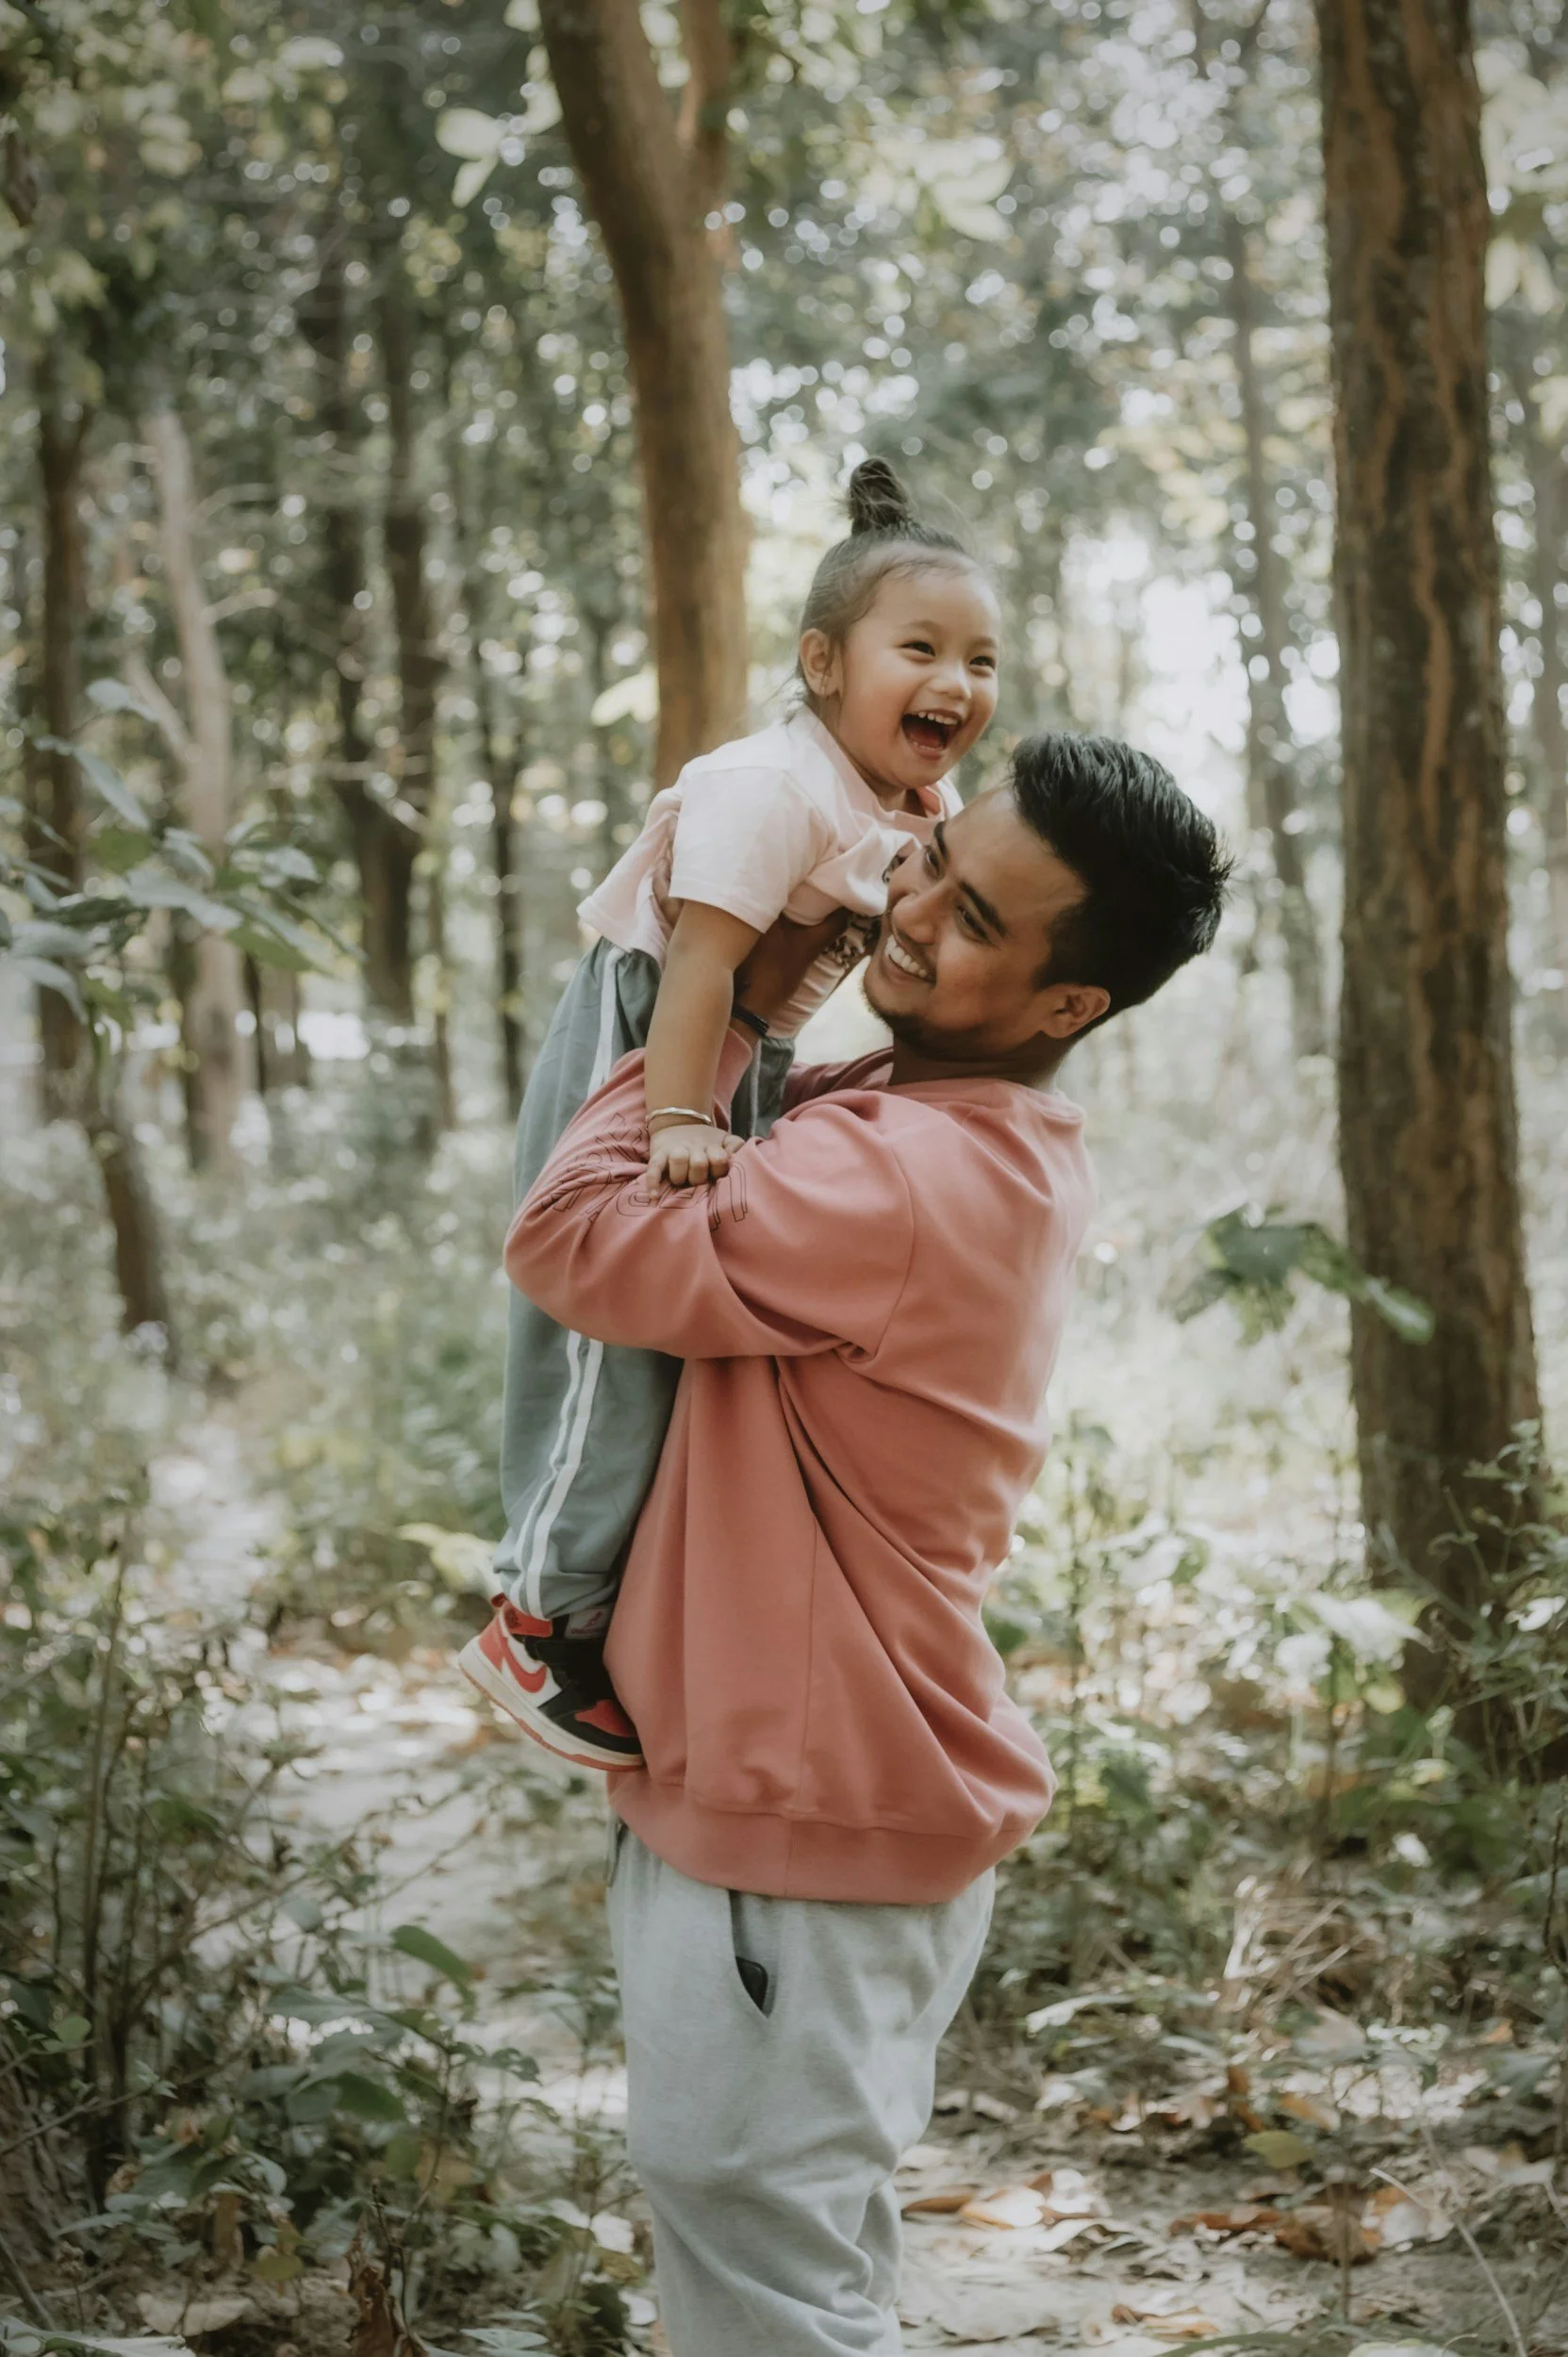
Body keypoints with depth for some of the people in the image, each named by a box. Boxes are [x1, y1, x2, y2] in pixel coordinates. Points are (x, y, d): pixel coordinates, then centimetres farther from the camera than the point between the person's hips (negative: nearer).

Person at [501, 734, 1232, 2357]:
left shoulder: (894, 1180, -27)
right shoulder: (993, 1144, 7)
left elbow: (574, 1244, -21)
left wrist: (731, 1010, -13)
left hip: (785, 1847, -10)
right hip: (814, 1803, 10)